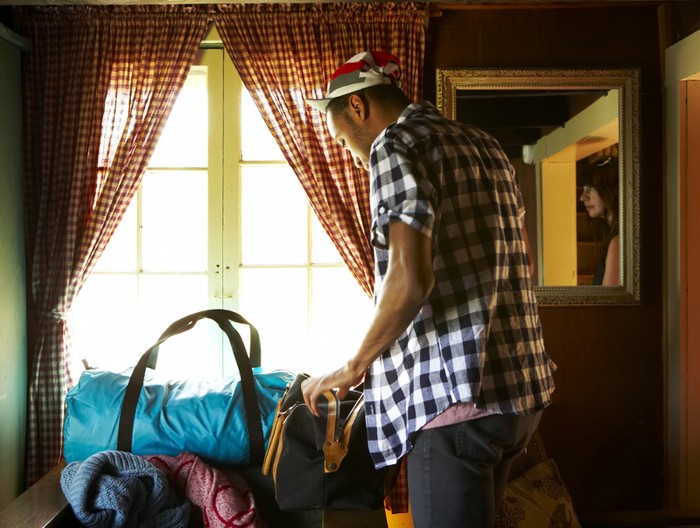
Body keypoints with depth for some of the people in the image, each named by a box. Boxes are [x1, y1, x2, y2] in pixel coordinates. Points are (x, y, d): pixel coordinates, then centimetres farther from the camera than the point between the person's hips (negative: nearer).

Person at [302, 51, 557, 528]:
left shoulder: (398, 144, -8)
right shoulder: (485, 147, 19)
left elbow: (410, 279, -20)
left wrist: (353, 367, -6)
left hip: (458, 394, -9)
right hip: (522, 384, 10)